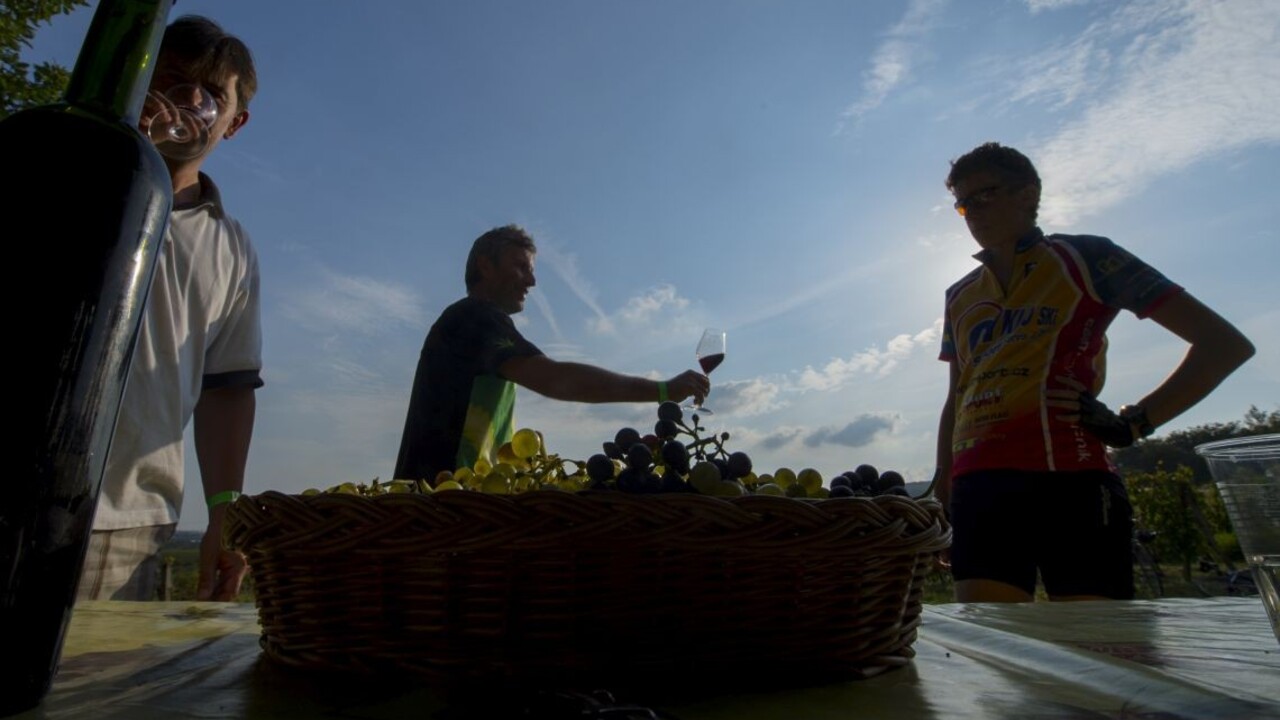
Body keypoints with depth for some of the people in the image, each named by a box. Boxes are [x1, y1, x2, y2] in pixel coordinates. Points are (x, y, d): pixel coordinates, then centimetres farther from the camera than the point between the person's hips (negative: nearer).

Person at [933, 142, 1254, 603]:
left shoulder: (1082, 257, 7)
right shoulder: (959, 298, 20)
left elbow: (1224, 344, 6)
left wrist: (1133, 424, -5)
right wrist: (943, 495, 17)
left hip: (1069, 483, -4)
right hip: (978, 490, 4)